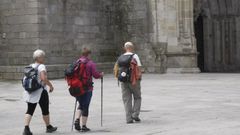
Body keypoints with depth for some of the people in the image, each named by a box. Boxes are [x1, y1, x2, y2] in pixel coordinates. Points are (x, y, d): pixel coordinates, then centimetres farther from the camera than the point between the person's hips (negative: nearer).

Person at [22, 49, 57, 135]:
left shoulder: (30, 66, 9)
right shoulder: (41, 66, -12)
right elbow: (43, 78, -25)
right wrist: (50, 85, -13)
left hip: (30, 92, 6)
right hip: (40, 92, -6)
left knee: (30, 110, 4)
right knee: (45, 110, 11)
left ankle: (26, 128, -11)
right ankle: (48, 127, 26)